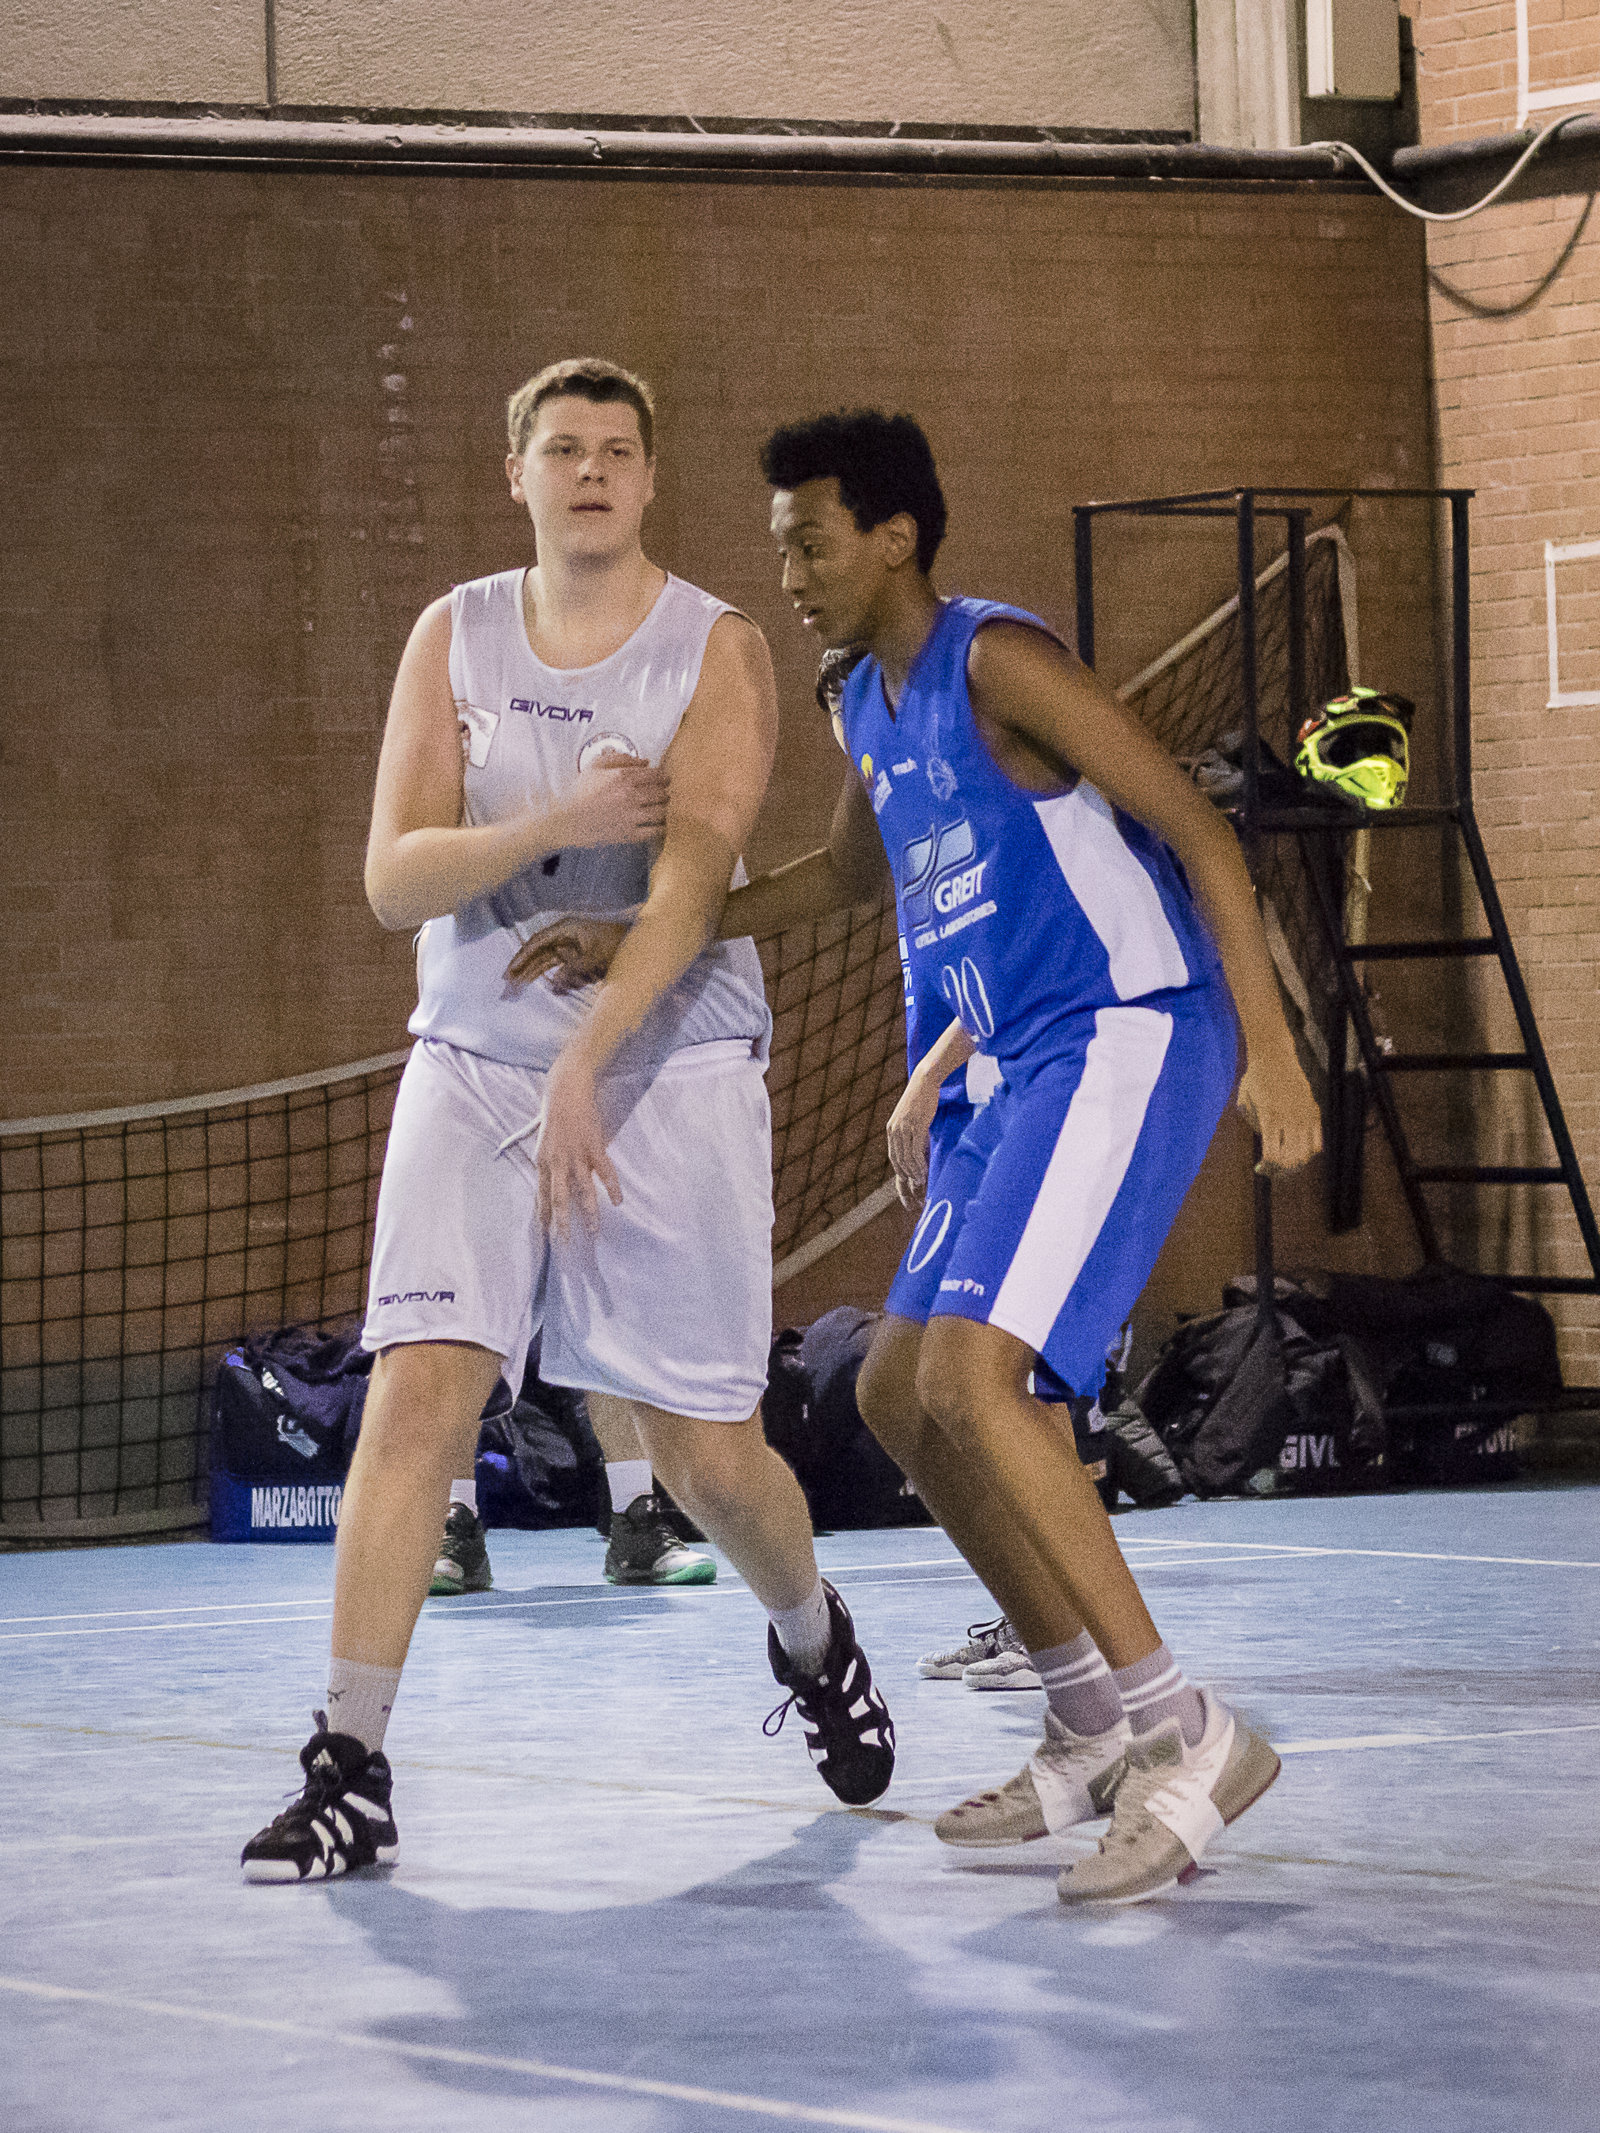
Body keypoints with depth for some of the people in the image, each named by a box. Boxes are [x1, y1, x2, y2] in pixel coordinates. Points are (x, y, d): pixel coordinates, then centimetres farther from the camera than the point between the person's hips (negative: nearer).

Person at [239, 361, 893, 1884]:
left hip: (671, 1074, -2)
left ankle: (813, 1641, 35)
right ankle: (348, 1774, -16)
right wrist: (557, 823, -21)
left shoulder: (716, 652, -4)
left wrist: (589, 1062, -28)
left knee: (706, 1453, 2)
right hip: (474, 1064, 2)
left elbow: (692, 879, -16)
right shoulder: (453, 638, 5)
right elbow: (393, 876, -3)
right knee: (417, 1390, -16)